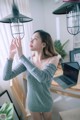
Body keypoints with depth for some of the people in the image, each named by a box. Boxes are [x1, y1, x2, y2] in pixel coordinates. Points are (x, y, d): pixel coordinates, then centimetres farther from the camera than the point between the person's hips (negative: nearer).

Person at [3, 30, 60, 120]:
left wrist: (21, 56, -40)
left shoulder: (53, 59, -22)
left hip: (45, 102, -1)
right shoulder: (28, 60, -15)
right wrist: (11, 54, -31)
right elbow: (6, 76, -19)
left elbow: (43, 77, -41)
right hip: (32, 102, 2)